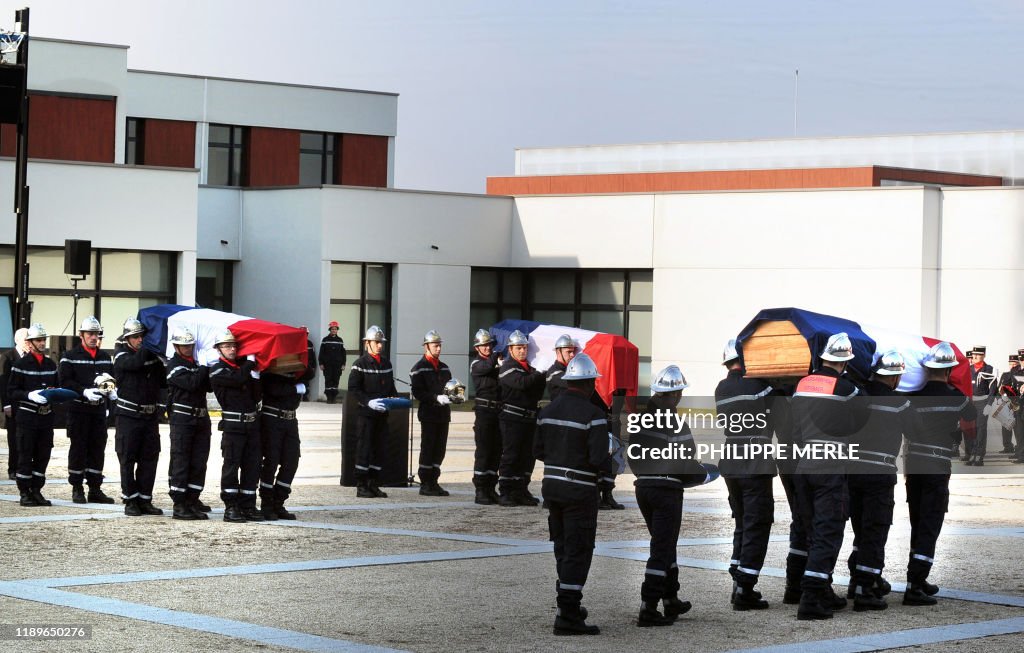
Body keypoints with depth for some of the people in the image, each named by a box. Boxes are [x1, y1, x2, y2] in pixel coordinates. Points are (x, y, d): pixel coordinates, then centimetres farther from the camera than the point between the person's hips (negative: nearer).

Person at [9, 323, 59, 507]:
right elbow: (11, 391, -7)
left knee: (43, 456, 7)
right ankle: (25, 493, 4)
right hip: (28, 417, -5)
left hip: (47, 416, 5)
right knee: (25, 456, -1)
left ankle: (36, 490, 16)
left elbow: (57, 386, 21)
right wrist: (30, 395, -21)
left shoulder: (51, 365, 13)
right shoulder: (21, 364, -4)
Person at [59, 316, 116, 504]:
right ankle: (77, 489, 6)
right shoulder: (70, 357, -2)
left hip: (99, 409, 5)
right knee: (78, 449, -1)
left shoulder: (105, 357, 15)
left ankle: (95, 489, 12)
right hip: (78, 409, -5)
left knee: (98, 449, 6)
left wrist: (112, 391, -3)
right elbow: (65, 381, -10)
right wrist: (84, 391, -22)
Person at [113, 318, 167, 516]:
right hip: (129, 416, -5)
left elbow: (163, 382, 13)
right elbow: (136, 362, -27)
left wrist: (164, 364, -6)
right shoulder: (121, 355, -5)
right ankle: (130, 501, 7)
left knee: (149, 459, 5)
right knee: (128, 460, 0)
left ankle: (145, 500, 12)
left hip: (151, 416, 5)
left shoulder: (153, 354, 10)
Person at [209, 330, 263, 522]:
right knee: (231, 465, -5)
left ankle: (248, 506, 11)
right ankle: (230, 508, -1)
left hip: (252, 423, 6)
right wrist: (251, 361, -12)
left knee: (252, 466, 6)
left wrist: (256, 377, 0)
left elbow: (256, 397, 14)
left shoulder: (243, 366, 16)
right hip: (233, 425, -6)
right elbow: (237, 379, -22)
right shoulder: (217, 370, -3)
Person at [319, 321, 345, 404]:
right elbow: (321, 352, 2)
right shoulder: (325, 340, 3)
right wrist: (321, 363, -3)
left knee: (336, 380, 2)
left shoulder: (340, 340, 8)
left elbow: (343, 353, 9)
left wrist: (343, 364, 4)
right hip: (327, 364, -1)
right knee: (328, 380, -3)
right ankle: (329, 397, 0)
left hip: (337, 364, 1)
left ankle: (334, 396, 7)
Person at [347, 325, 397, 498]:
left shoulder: (386, 364, 14)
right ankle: (361, 486, -1)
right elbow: (353, 388, -11)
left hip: (382, 413, 6)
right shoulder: (360, 364, -6)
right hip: (367, 413, -6)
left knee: (378, 448, 8)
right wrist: (368, 402, -22)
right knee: (364, 448, -5)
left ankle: (373, 484, 14)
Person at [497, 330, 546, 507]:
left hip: (529, 417, 7)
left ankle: (521, 492, 16)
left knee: (527, 457, 8)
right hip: (512, 418, -7)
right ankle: (504, 493, -2)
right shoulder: (508, 367, -5)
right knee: (510, 456, -6)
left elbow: (537, 394, 16)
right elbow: (521, 383, -23)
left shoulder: (529, 368, 18)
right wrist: (540, 374, -23)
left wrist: (541, 380, -1)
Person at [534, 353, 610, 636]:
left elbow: (539, 450, 9)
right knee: (578, 552, -4)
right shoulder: (593, 415, -15)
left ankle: (570, 604, 28)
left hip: (552, 485, 7)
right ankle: (567, 617, -7)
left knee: (563, 549, 19)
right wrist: (609, 464, 1)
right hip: (579, 490, -7)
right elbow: (599, 459, -21)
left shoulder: (549, 410, 5)